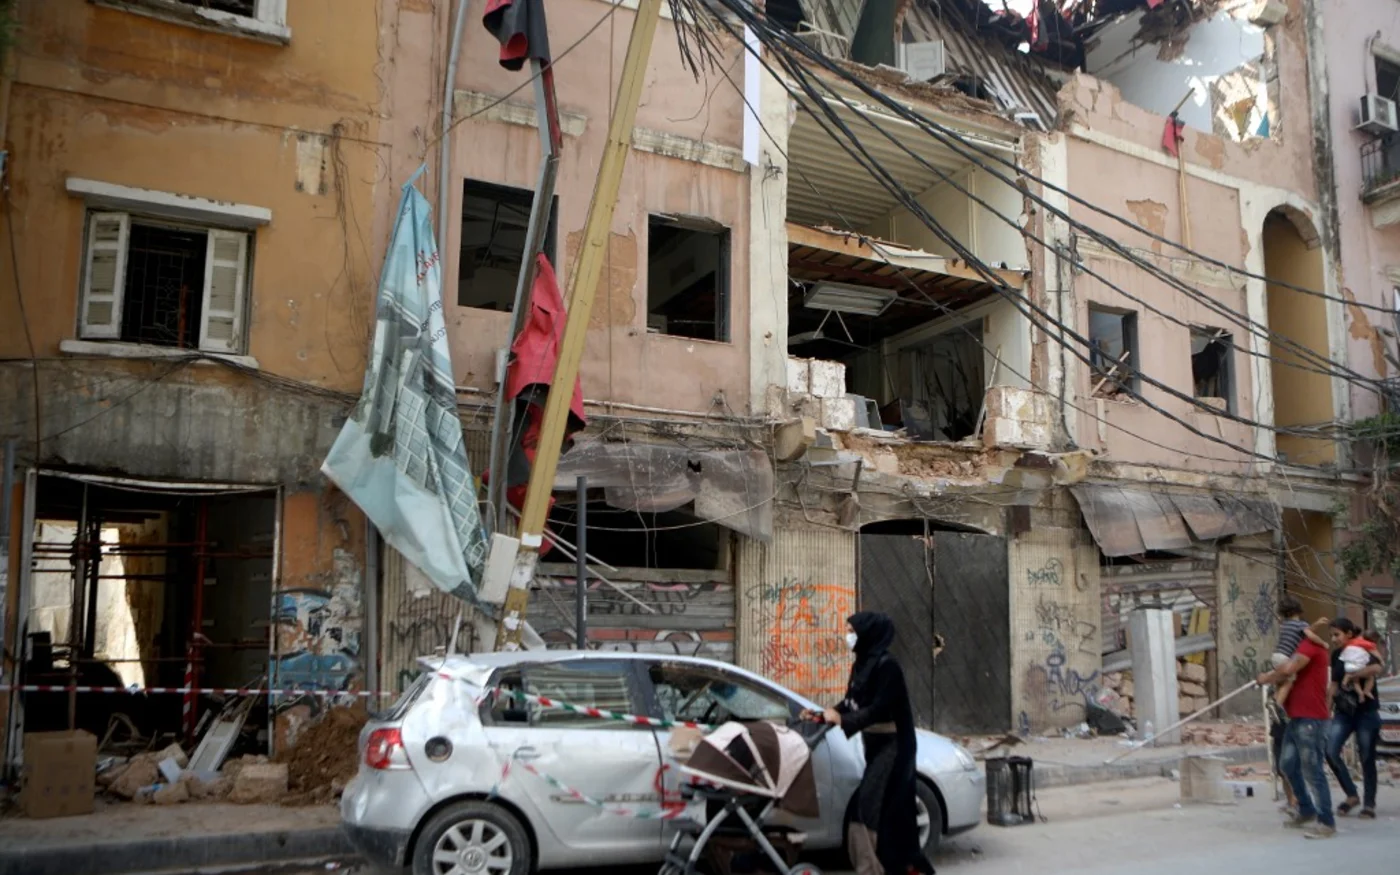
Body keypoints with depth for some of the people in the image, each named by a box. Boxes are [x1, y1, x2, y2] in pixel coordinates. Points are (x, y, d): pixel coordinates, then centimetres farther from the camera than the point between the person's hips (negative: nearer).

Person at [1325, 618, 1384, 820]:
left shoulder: (1363, 650, -11)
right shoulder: (1336, 655, 8)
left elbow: (1377, 668, -33)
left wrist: (1351, 676, -24)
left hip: (1366, 711, -5)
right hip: (1344, 712, 5)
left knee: (1366, 758, 1)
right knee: (1330, 752, -9)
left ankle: (1369, 804, 14)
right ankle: (1351, 795, 6)